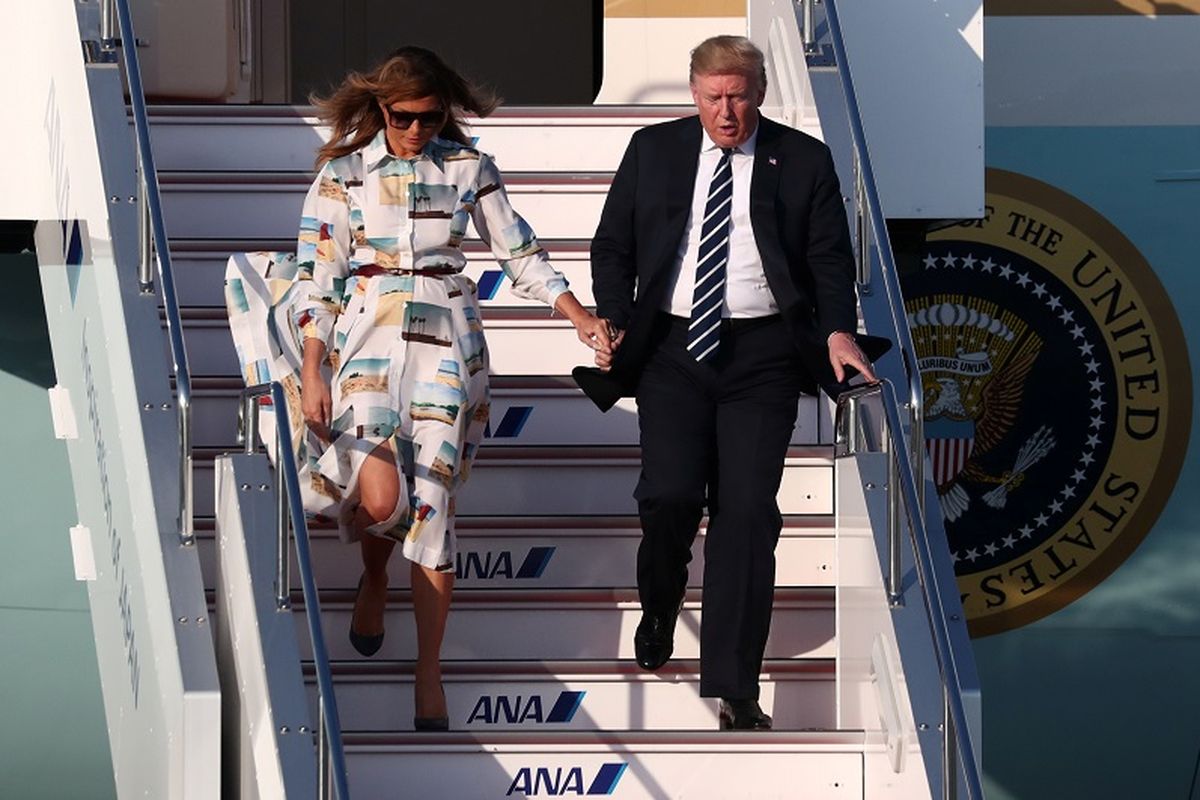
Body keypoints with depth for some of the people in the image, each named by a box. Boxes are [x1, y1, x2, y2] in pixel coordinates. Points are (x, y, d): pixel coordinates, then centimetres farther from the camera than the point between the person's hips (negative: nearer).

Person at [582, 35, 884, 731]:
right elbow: (612, 246, 13)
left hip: (762, 355, -1)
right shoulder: (653, 151, 9)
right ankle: (659, 614, 19)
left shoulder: (803, 160, 5)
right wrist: (614, 322, 0)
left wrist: (839, 331, -10)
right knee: (669, 496, -14)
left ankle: (734, 690, -1)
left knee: (747, 511, -5)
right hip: (673, 347, 1)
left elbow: (832, 257, 5)